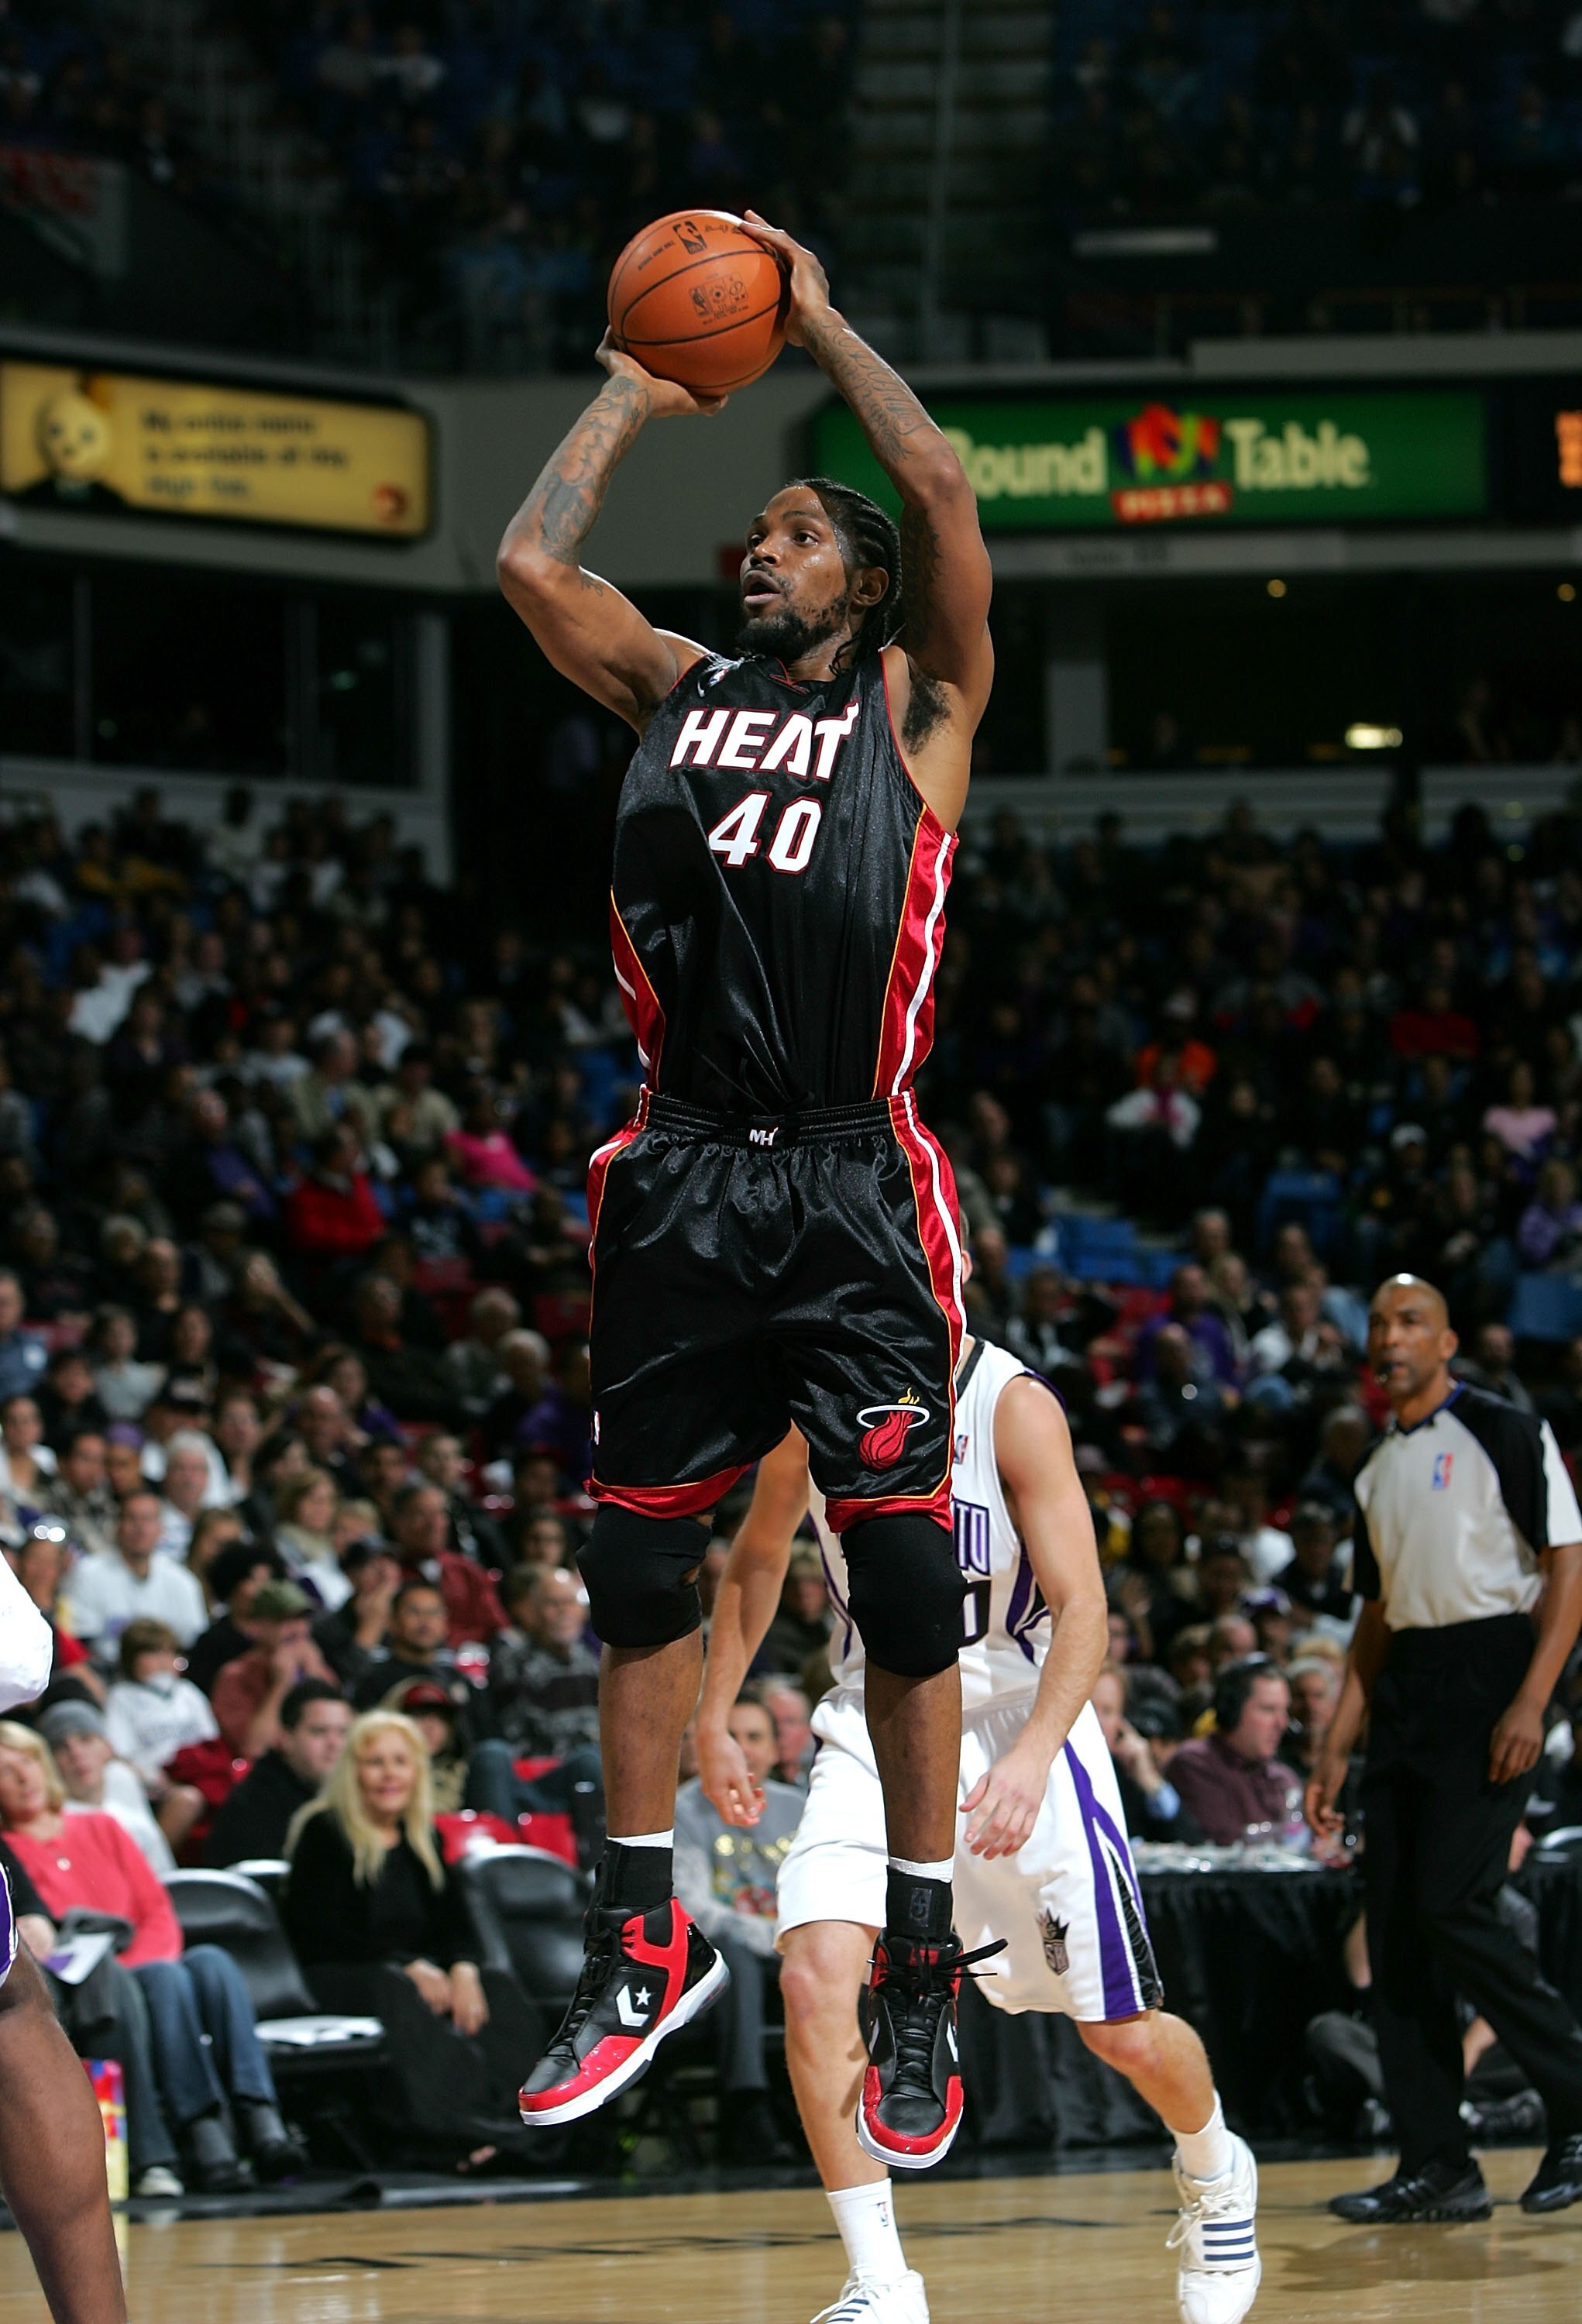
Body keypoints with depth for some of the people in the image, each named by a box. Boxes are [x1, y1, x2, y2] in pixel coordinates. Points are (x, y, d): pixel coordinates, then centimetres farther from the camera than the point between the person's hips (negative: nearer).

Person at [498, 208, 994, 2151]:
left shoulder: (912, 703, 7)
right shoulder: (676, 690, 17)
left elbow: (936, 487, -6)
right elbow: (529, 560, 6)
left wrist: (815, 322, 5)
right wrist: (633, 397, 16)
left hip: (852, 1188, -4)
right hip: (682, 1176, 4)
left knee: (903, 1576, -4)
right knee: (637, 1562, 7)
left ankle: (918, 1987, 2)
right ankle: (642, 1948, 19)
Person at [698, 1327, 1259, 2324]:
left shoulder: (1013, 1406, -19)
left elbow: (1082, 1608, -23)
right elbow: (759, 1557, 14)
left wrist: (1032, 1755, -37)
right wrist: (714, 1719, 10)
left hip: (1016, 1728, -3)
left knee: (1123, 2033, 5)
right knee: (816, 1977, -22)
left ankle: (1214, 2173, 40)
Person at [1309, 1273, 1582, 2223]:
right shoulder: (1379, 1471, 19)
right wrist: (1338, 1747, 17)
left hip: (1489, 1676, -8)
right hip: (1406, 1694, 8)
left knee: (1452, 1908, -17)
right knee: (1395, 1929, 1)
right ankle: (1437, 2167, 3)